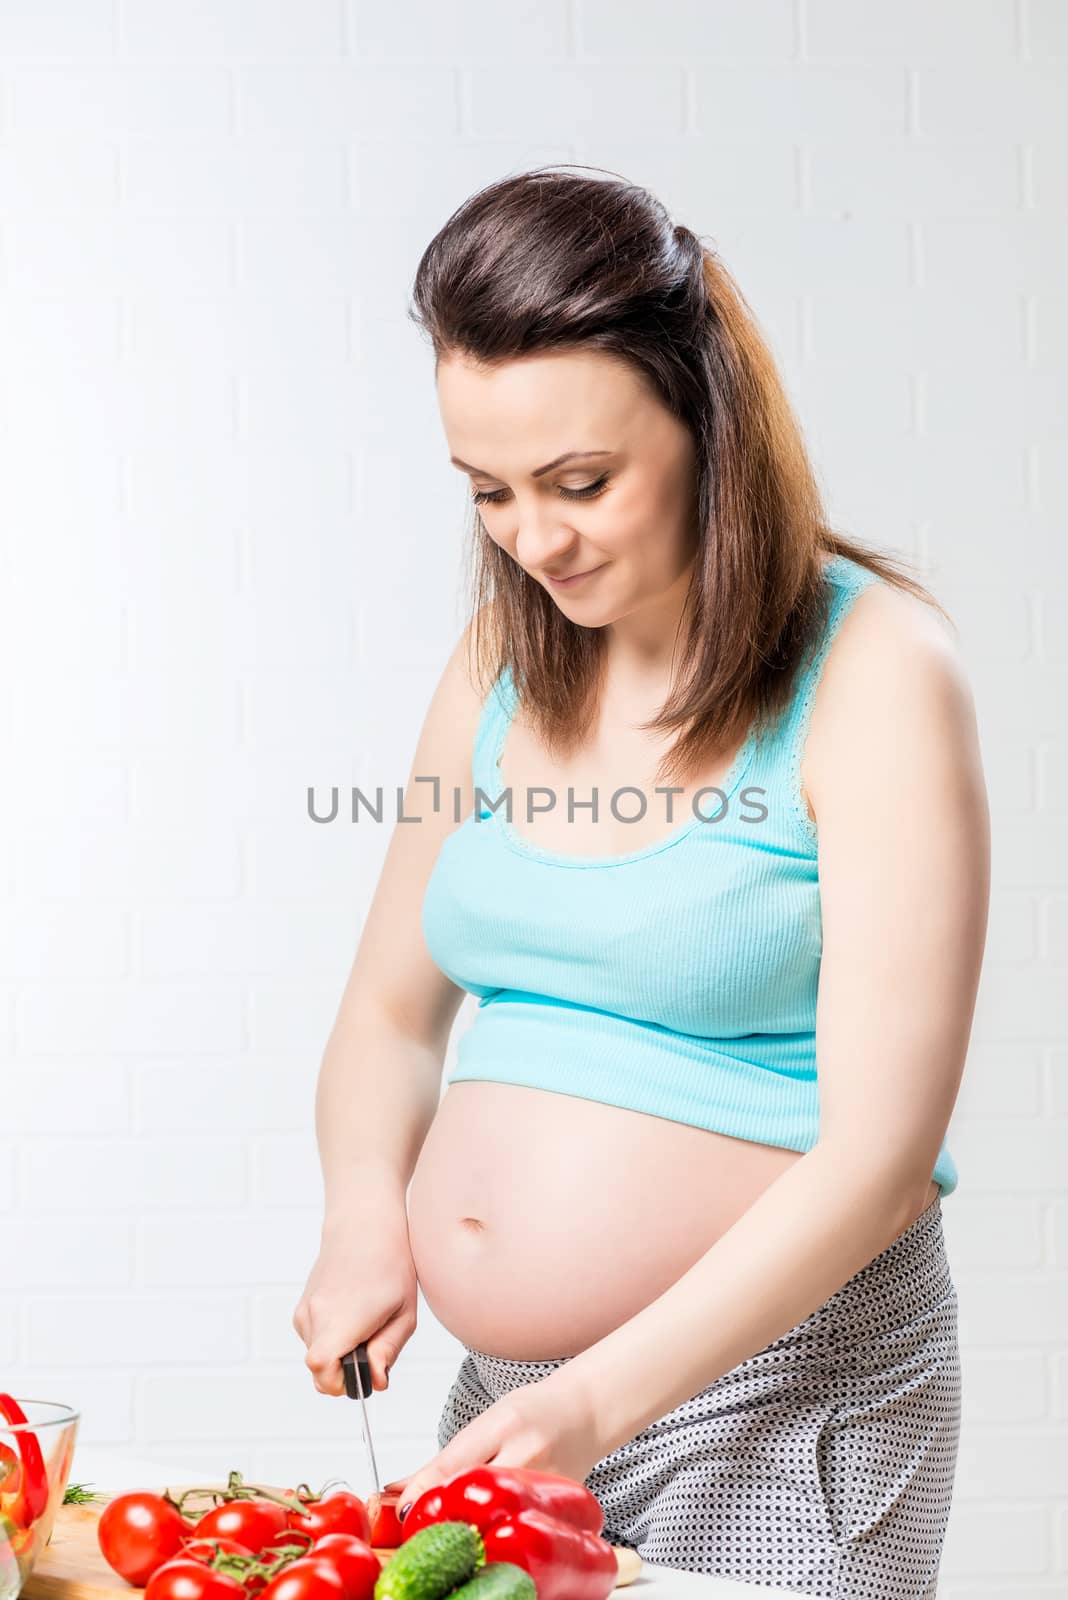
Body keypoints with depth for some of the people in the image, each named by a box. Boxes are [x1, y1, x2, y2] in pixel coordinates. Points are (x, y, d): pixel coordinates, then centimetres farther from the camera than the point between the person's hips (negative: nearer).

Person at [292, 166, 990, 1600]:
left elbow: (879, 1155, -18)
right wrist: (366, 1213, -6)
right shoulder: (507, 659, 5)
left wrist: (600, 1400, -23)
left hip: (783, 1388, -5)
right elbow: (392, 1014, 13)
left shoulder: (873, 671, -13)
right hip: (506, 1394, 6)